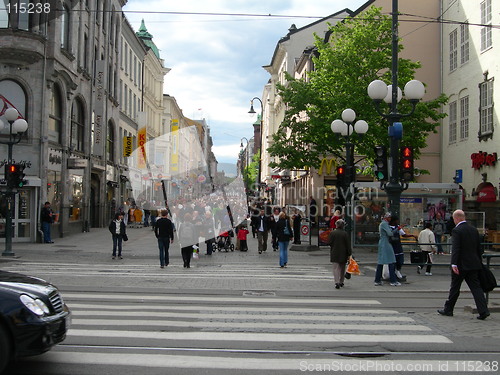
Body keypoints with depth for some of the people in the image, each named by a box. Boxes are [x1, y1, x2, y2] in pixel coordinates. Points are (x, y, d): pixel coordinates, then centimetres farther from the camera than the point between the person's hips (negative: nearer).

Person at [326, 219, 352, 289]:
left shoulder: (332, 233, -7)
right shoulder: (345, 234, -6)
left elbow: (329, 242, -4)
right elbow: (348, 245, -5)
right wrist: (349, 254, 1)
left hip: (334, 254, -1)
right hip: (343, 254, 1)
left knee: (336, 268, -2)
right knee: (342, 268, 16)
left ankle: (337, 282, -18)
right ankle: (341, 282, 24)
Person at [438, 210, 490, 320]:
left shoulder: (456, 230, -12)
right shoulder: (474, 229, 10)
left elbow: (455, 249, -21)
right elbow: (479, 248, 14)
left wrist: (454, 264, -24)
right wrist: (479, 262, 21)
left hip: (461, 265, -6)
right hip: (474, 264, 6)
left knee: (455, 288, 6)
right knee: (476, 287, 5)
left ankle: (448, 309, 18)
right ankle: (483, 310, -5)